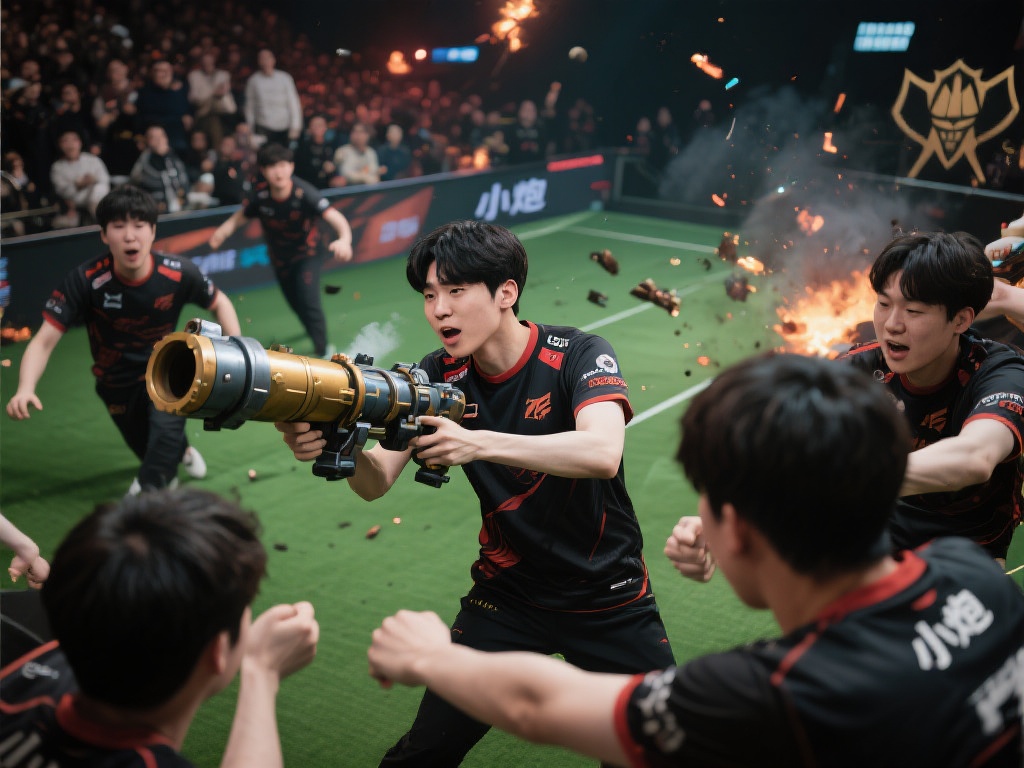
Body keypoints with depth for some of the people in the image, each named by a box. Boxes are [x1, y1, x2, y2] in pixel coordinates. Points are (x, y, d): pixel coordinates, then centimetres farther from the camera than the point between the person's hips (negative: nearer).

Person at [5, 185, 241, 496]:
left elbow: (220, 303, -7)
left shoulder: (179, 274, -27)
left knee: (166, 429, -29)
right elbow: (44, 341, -30)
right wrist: (25, 389, -49)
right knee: (150, 452, 19)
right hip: (117, 382, 1)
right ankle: (181, 452, 54)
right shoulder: (85, 280, -30)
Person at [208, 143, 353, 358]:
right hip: (280, 257, 4)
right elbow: (239, 217, -9)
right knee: (295, 303, 19)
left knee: (308, 300, -21)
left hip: (306, 254, -4)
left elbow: (335, 217, -42)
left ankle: (321, 351, -2)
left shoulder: (304, 193, -32)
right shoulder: (259, 196, -23)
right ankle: (313, 331, 52)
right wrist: (222, 232, -32)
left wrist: (344, 239, -63)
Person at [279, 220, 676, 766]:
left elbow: (602, 453, -36)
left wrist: (477, 444, -47)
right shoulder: (440, 376, -7)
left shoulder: (577, 355, -17)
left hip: (609, 597, -2)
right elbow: (377, 482, -16)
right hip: (507, 593, 2)